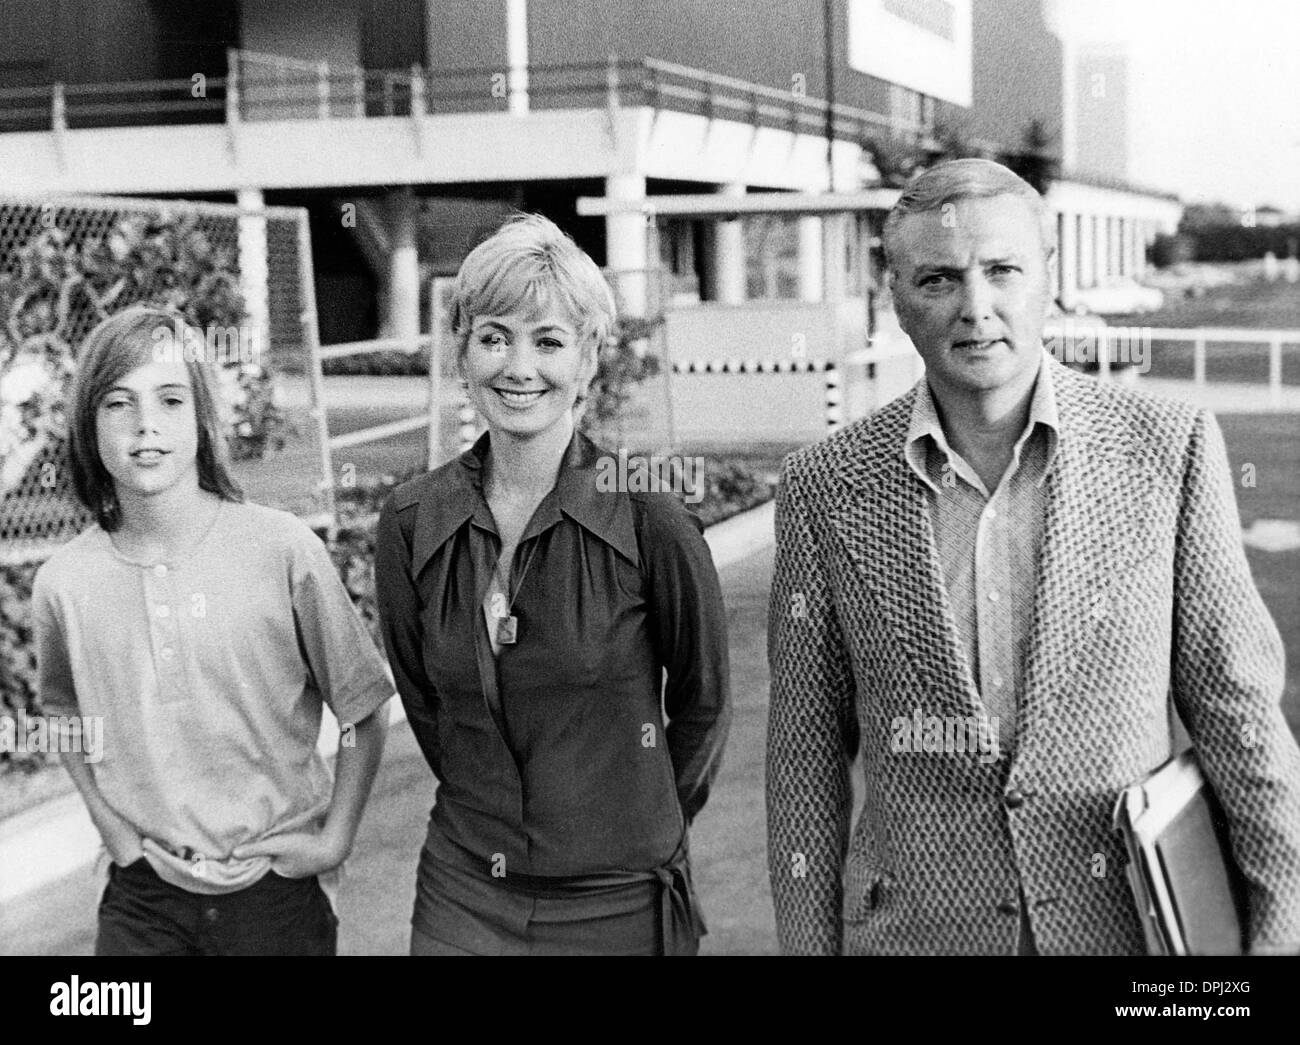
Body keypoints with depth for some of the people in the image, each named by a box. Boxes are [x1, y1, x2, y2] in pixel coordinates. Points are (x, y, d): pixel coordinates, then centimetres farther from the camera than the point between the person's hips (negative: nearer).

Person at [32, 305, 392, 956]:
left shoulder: (283, 551, -14)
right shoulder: (63, 585, -6)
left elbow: (364, 710, -3)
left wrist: (335, 839, -6)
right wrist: (112, 826, 4)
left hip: (278, 889, -1)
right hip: (142, 900, 2)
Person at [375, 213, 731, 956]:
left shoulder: (647, 519, -13)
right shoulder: (412, 525, -4)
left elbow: (703, 707, -1)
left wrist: (640, 827, 8)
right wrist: (492, 816, 11)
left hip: (619, 905, -2)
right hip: (463, 900, 3)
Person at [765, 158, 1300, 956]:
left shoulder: (1168, 448, -7)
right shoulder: (827, 485, -4)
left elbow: (1234, 702, -2)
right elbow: (807, 753, 1)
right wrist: (809, 940, 2)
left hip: (1134, 919, 0)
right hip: (915, 924, 1)